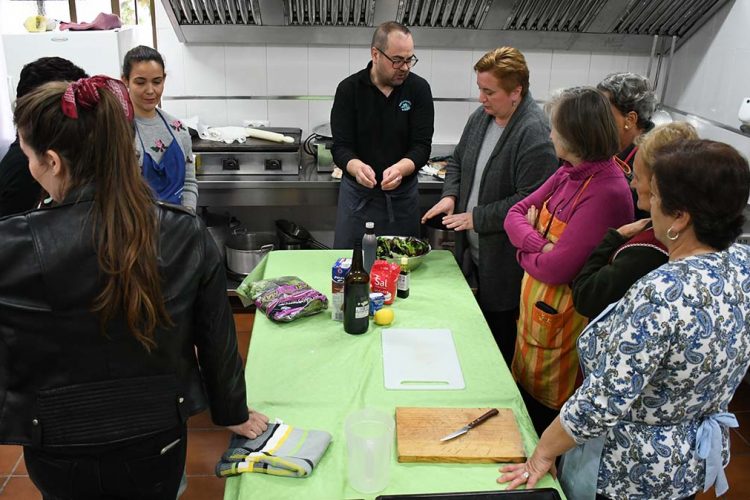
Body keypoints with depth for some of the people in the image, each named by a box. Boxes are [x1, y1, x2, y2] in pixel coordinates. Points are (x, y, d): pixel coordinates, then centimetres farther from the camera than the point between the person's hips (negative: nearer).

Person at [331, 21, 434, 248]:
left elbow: (422, 146, -11)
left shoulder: (419, 89, -7)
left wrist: (400, 169, -32)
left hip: (403, 193, 1)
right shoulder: (349, 89, -7)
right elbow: (340, 147, -12)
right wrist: (357, 167, -34)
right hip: (358, 193, 0)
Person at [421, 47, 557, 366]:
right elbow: (457, 162, 19)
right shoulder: (480, 117, 6)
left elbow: (529, 200, -24)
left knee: (501, 336, 7)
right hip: (472, 249, 7)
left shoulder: (535, 134, -20)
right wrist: (450, 196, 0)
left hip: (504, 259, -7)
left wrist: (476, 218, -18)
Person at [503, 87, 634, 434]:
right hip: (535, 308, 8)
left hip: (563, 319, -8)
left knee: (544, 417, 11)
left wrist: (526, 253, -6)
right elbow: (515, 214, 4)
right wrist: (539, 244, -16)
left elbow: (556, 269, -26)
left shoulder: (607, 193, -25)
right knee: (524, 394, 23)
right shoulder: (568, 174, 1)